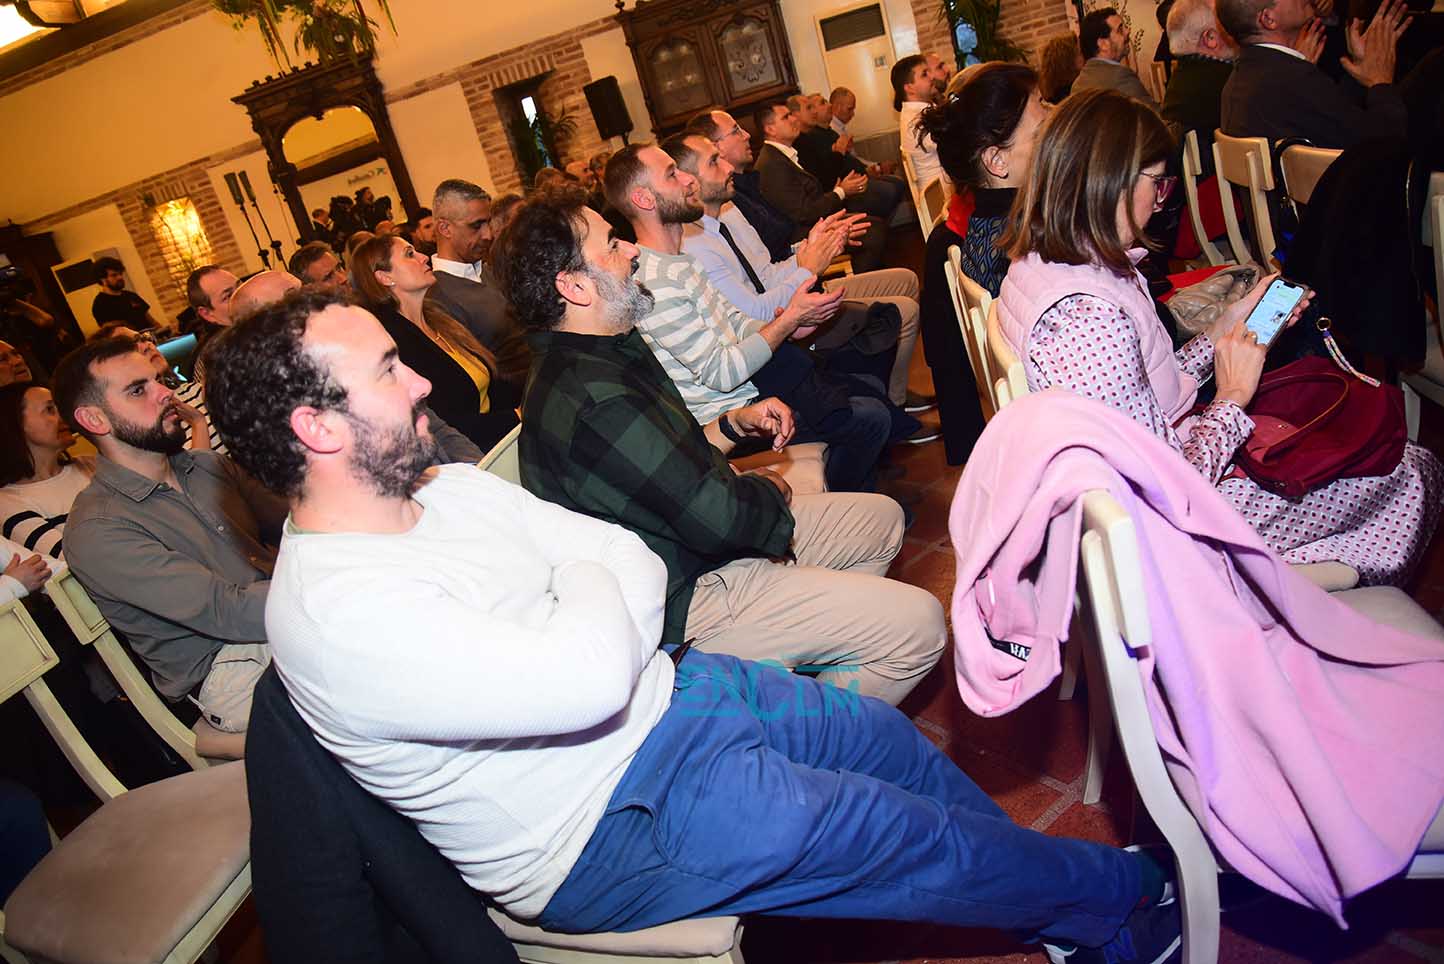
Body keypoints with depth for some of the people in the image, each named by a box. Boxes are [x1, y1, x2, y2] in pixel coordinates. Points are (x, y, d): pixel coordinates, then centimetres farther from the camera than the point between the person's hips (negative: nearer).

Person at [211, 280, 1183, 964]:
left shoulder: (453, 487, 0)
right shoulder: (335, 612, -28)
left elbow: (640, 569, 2)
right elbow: (588, 679, -34)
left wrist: (609, 662, -17)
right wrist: (590, 584, -14)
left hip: (658, 691, 8)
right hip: (606, 825, -8)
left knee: (903, 748, 10)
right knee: (913, 836, -6)